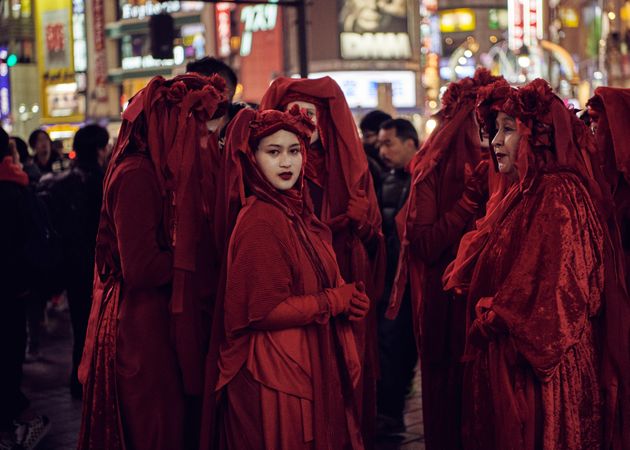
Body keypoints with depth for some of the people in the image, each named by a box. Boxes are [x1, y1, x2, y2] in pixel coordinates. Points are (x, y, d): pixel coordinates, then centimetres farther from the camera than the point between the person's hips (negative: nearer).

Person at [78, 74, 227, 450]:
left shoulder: (167, 171, 13)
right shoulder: (137, 176, -17)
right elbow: (140, 269, -23)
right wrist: (193, 254, -12)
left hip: (166, 321, 9)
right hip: (144, 332, -9)